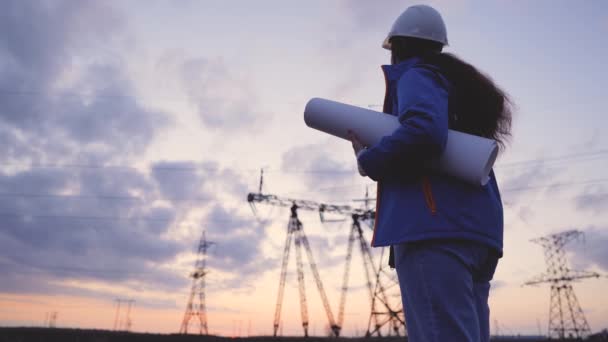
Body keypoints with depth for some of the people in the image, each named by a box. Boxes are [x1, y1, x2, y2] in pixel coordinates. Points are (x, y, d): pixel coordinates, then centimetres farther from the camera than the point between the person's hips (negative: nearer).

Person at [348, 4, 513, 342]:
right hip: (476, 229, 10)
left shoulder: (416, 76, 3)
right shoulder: (457, 83, 29)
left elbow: (424, 132, -19)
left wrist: (367, 159, -4)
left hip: (434, 227, -10)